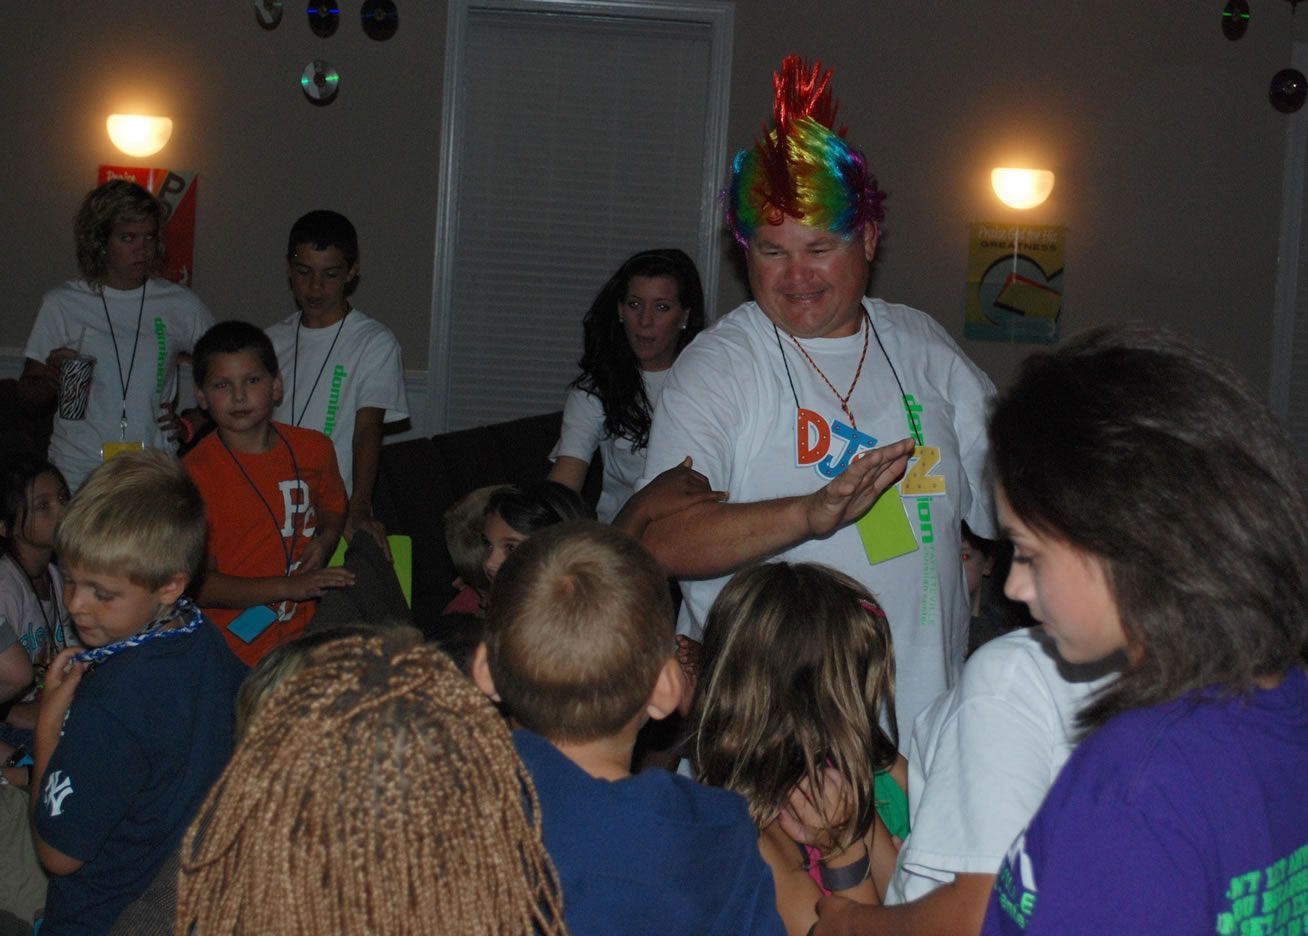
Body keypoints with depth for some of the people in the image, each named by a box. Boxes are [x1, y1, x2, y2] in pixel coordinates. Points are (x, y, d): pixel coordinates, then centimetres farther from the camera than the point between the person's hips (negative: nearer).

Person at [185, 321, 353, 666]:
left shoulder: (314, 449, 5)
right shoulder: (196, 473, -10)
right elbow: (201, 585, -12)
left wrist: (325, 541, 4)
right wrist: (289, 588, -20)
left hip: (303, 636, 4)